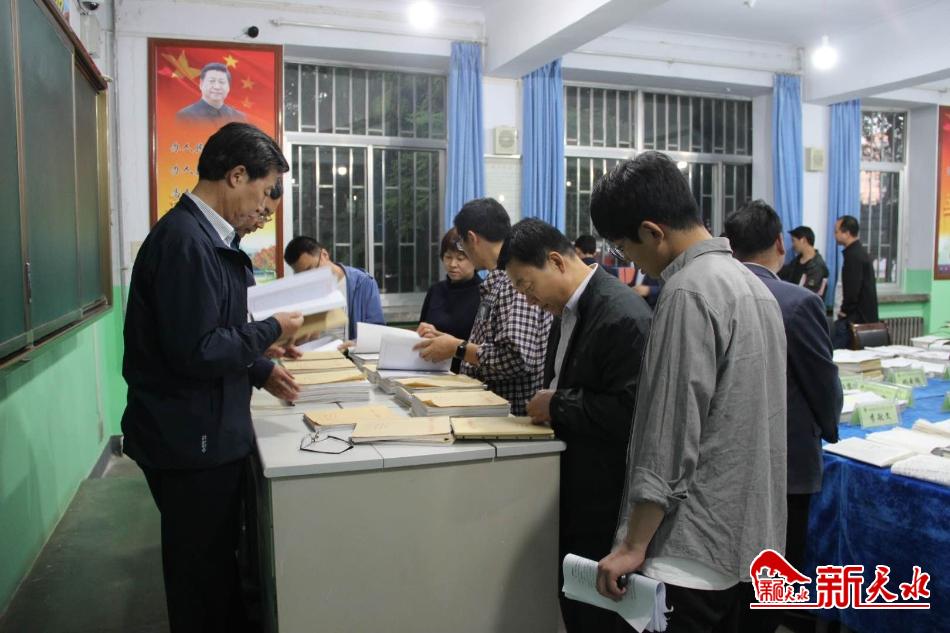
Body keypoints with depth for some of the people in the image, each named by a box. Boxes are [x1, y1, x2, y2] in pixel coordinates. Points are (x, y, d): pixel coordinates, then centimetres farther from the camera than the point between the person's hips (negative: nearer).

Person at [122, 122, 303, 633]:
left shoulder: (202, 235, 9)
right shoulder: (185, 241, -23)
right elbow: (195, 351, -27)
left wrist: (259, 371, 12)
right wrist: (271, 330, -15)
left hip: (205, 432, 10)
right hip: (191, 440, -10)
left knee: (215, 561, 23)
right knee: (201, 571, 9)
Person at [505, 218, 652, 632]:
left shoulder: (622, 315, -22)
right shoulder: (568, 310, 8)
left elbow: (629, 411, -27)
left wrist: (557, 406, -19)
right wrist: (545, 404, 2)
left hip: (604, 499, -9)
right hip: (571, 487, 9)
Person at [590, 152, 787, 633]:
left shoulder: (688, 293, -19)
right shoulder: (751, 284, 10)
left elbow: (669, 438, -21)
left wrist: (634, 545, -15)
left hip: (694, 548, -9)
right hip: (748, 540, 9)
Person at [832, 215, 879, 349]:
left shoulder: (853, 255, -16)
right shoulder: (860, 251, 16)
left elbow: (852, 288, -22)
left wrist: (845, 310, -8)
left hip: (855, 317, -10)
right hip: (864, 316, 10)